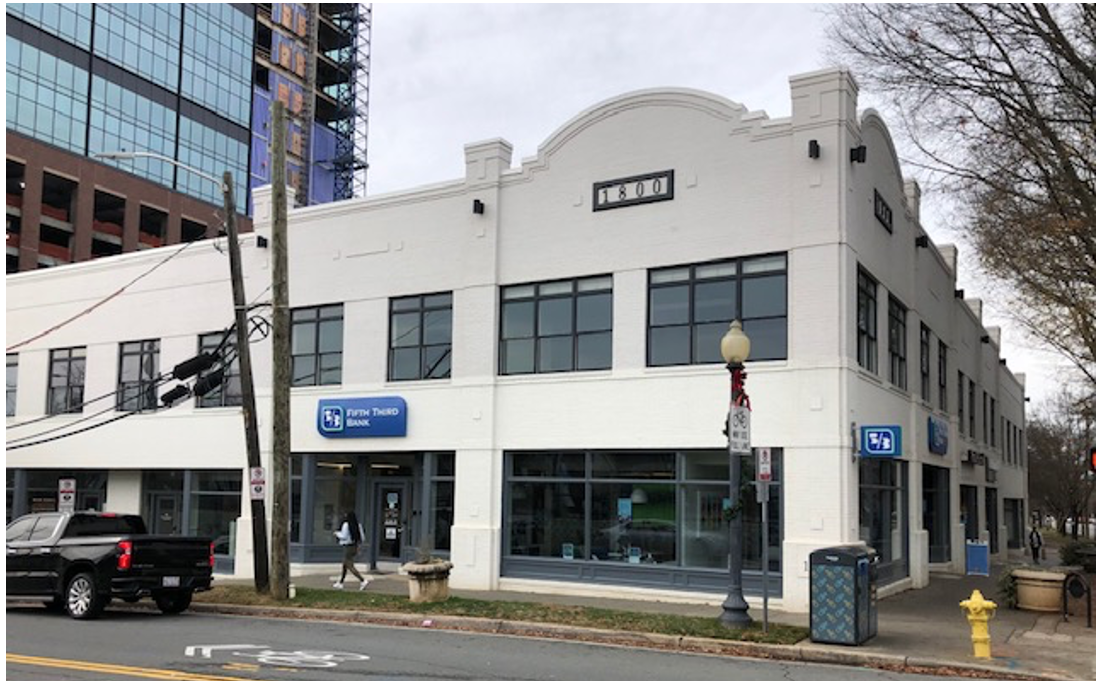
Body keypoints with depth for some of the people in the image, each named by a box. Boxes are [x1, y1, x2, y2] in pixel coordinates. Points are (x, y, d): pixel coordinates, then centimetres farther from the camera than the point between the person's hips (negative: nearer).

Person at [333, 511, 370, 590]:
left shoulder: (346, 525, -15)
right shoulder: (357, 525, 4)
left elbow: (344, 536, -18)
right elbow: (362, 537, 3)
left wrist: (337, 533, 0)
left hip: (347, 547, -8)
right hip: (355, 547, 8)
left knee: (350, 567, -7)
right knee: (345, 565, 21)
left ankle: (363, 581, -18)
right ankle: (340, 583, 30)